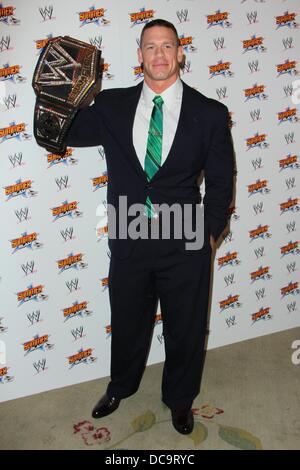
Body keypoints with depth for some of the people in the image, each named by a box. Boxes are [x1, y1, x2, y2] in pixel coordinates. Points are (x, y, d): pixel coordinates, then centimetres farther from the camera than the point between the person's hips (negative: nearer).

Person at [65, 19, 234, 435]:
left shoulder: (210, 113, -4)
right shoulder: (111, 105, 0)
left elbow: (220, 181, 1)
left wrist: (211, 233, -2)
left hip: (185, 244, -1)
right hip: (129, 242, 2)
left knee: (186, 330, 16)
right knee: (127, 324, 21)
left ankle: (180, 400, 45)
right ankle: (120, 386, 52)